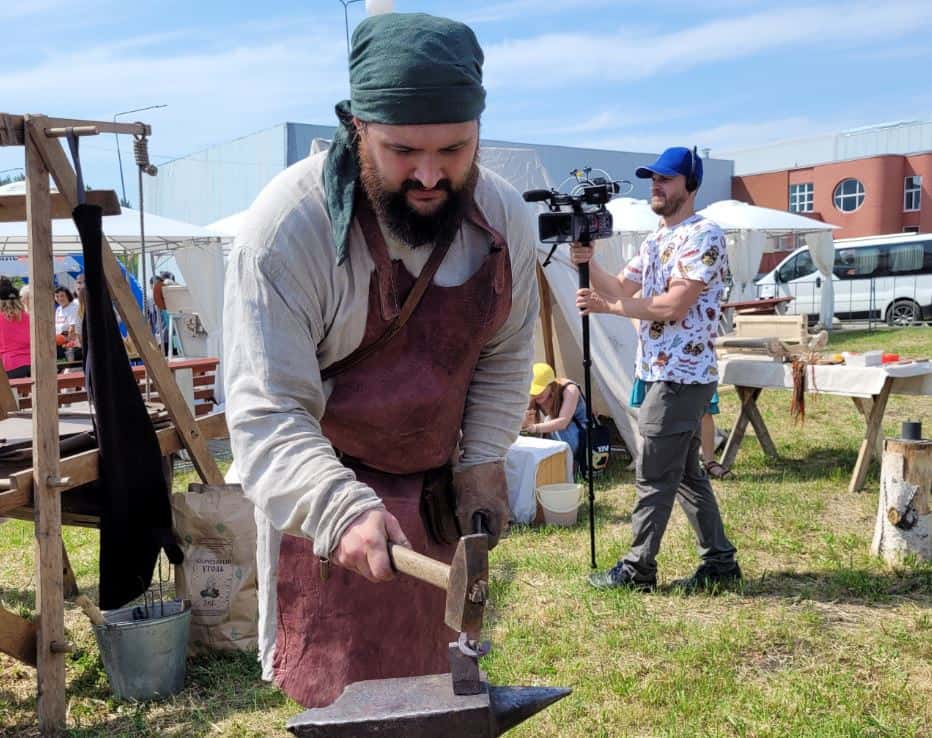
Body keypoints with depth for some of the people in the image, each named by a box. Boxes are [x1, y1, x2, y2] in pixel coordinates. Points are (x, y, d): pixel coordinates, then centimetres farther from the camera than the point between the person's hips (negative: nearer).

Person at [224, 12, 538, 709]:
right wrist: (343, 511, -40)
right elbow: (266, 410, -26)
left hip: (439, 491, 5)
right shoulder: (290, 225, -24)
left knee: (437, 690, 13)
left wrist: (482, 463, -3)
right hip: (322, 494, -4)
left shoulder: (507, 218, -8)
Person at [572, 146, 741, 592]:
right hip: (660, 373, 10)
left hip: (682, 376, -10)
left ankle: (638, 568, 6)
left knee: (653, 475, -4)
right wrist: (589, 264, -6)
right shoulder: (655, 240, 17)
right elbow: (621, 289, 12)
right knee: (685, 473, 13)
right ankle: (720, 562, 20)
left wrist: (607, 307, -17)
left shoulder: (703, 236, -12)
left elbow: (673, 307, -21)